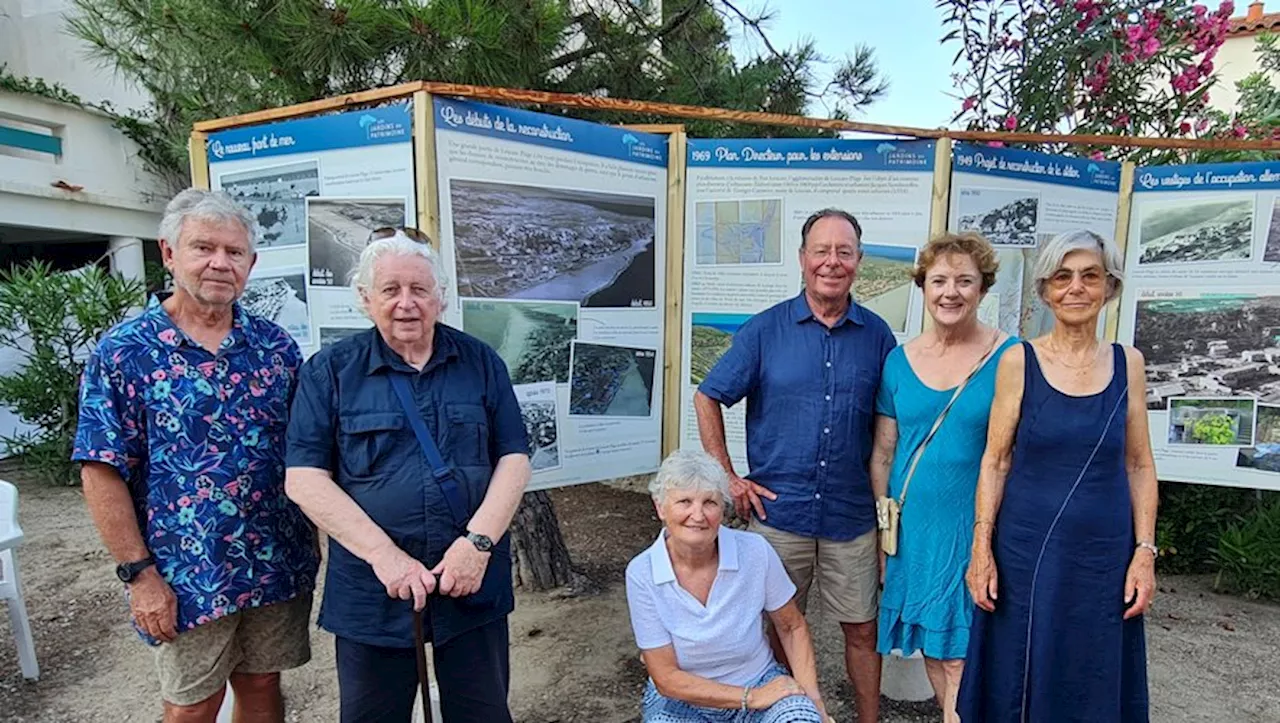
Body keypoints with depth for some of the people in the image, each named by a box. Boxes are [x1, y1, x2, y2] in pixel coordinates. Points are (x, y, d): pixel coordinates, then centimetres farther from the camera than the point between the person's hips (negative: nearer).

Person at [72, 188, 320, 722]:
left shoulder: (276, 345, 1)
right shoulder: (122, 353, -8)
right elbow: (103, 473, -8)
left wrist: (313, 539, 3)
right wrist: (139, 573, -10)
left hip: (280, 568, 3)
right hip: (187, 579, -2)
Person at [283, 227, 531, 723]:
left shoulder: (481, 362, 2)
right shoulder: (329, 371, -2)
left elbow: (513, 460, -1)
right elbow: (304, 479, -8)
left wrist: (478, 542, -15)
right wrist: (385, 555, -16)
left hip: (475, 585, 1)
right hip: (372, 591, 0)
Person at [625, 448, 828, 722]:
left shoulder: (755, 551, -16)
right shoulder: (641, 574, -18)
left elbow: (792, 628, 0)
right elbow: (666, 678, -14)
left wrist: (812, 699, -12)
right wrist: (752, 698, -20)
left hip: (760, 684, 0)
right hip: (681, 700, 1)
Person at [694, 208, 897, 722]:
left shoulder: (876, 335, 1)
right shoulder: (764, 330, -5)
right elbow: (707, 398, -2)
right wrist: (728, 478, -6)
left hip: (852, 516, 2)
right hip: (778, 511, -1)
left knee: (862, 628, 15)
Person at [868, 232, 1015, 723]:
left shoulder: (1008, 358, -7)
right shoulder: (900, 361, 2)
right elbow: (883, 452, 6)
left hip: (975, 529, -3)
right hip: (912, 527, 4)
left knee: (960, 656, 3)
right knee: (930, 648, 17)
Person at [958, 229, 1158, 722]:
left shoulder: (1128, 363, 2)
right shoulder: (1019, 360, -5)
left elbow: (1139, 466, 6)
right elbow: (995, 461, -4)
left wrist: (1145, 551, 0)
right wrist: (981, 547, -8)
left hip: (1105, 553, 2)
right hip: (1026, 550, -2)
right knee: (1020, 682, 11)